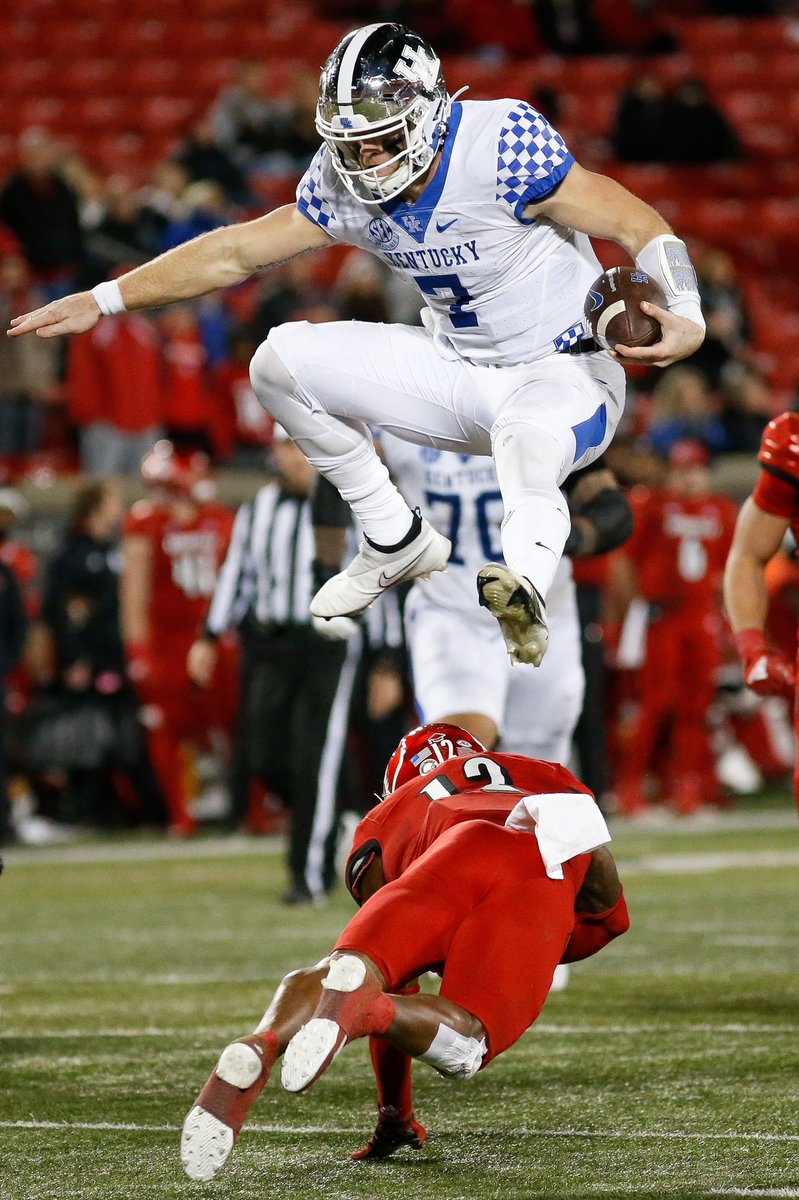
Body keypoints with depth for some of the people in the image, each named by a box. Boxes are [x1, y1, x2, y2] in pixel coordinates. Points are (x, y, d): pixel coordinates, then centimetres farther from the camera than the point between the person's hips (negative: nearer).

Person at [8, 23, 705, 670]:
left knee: (525, 445, -42)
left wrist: (687, 321, -41)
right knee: (282, 362, -5)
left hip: (565, 376, -7)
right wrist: (101, 301, 3)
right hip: (458, 371, 7)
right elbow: (236, 253, 5)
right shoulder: (346, 184, -5)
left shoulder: (498, 145, -24)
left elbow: (640, 226, -23)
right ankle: (397, 544, 3)